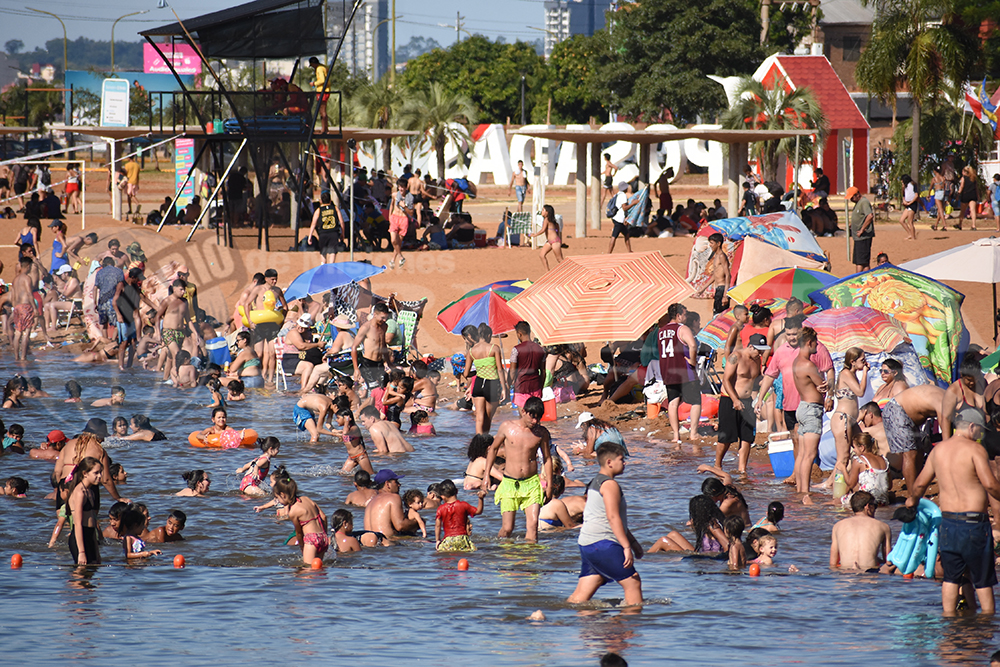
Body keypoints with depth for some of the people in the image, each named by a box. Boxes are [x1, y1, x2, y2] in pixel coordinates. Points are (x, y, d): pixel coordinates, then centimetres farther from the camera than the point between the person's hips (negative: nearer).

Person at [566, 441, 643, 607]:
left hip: (587, 544, 10)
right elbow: (613, 517, -19)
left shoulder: (595, 483, 25)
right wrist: (626, 547, -22)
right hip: (602, 544, -10)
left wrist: (633, 542, 34)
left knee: (583, 593, 6)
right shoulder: (610, 484, -9)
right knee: (632, 581, -5)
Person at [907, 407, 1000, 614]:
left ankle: (948, 616, 13)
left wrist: (913, 500, 39)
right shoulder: (974, 449, -11)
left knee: (951, 578, 14)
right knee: (983, 580, 4)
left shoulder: (938, 450, 8)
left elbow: (920, 483, 19)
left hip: (947, 520, 6)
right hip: (973, 523, -6)